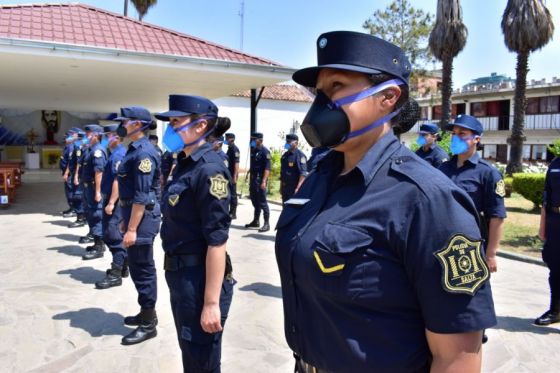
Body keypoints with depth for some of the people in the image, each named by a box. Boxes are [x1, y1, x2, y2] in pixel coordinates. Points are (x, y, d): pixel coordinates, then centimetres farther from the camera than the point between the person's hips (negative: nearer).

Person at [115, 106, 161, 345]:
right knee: (137, 268, 18)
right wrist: (126, 220, 20)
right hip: (134, 215, 10)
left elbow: (142, 196, -23)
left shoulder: (144, 153, -18)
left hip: (142, 218, -10)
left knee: (143, 270, 0)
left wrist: (132, 229, -22)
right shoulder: (135, 150, 12)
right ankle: (147, 313, 33)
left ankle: (148, 324, 13)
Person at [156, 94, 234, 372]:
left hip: (199, 278, -9)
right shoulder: (184, 164, 8)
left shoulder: (208, 169, -20)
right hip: (179, 275, 9)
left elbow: (217, 241, -23)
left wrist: (211, 302, -23)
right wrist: (175, 271, 19)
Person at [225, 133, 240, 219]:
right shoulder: (229, 148, 15)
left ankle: (233, 214, 2)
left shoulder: (235, 149, -12)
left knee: (233, 194, -4)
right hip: (228, 174, 9)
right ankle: (230, 212, 20)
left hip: (232, 175, -9)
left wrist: (235, 176, -24)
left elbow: (236, 163, -19)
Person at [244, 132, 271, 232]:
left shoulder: (265, 151, -11)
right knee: (255, 201, 14)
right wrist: (250, 179, 17)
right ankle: (256, 221, 25)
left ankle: (267, 224, 1)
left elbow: (267, 168, -17)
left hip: (260, 180, -8)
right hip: (253, 179, 8)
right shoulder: (253, 150, 12)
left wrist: (264, 181, -24)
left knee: (262, 202, -5)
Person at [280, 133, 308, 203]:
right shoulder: (285, 155, 13)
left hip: (294, 189, -8)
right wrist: (281, 187, 19)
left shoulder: (300, 155, -12)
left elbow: (303, 174, -20)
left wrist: (298, 188, -26)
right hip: (285, 188, 8)